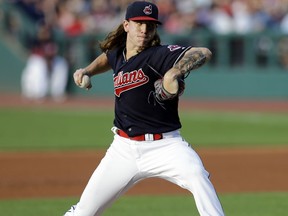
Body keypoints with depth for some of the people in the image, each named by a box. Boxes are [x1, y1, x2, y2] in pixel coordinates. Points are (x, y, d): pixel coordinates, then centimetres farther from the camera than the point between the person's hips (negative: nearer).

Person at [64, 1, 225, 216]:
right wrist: (87, 70, 13)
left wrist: (175, 72, -44)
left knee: (197, 175, -35)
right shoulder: (118, 55, 5)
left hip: (165, 146, -5)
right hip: (124, 149, 5)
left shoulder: (158, 55, -14)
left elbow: (203, 53, -29)